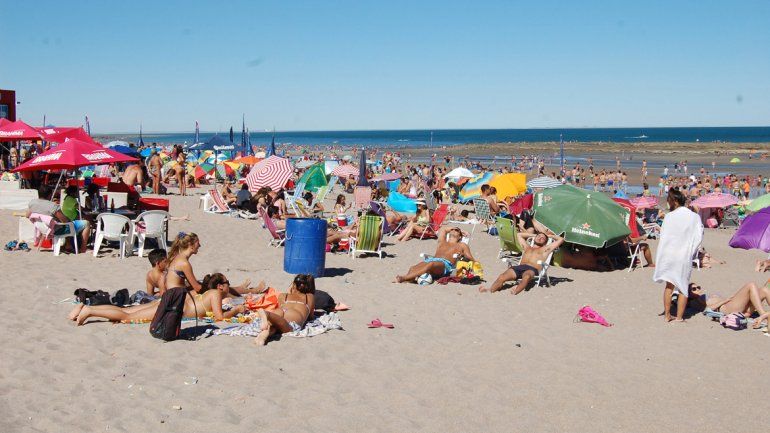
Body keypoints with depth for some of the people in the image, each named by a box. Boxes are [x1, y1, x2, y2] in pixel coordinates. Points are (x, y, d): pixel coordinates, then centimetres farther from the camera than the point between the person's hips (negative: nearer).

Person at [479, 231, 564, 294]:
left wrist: (549, 236, 42)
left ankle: (515, 291, -70)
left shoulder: (545, 249, 30)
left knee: (526, 276, -43)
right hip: (518, 267, 3)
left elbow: (561, 239, 29)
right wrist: (533, 234, 52)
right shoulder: (527, 247, 40)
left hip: (532, 269, -3)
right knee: (502, 277, -30)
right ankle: (490, 290, -55)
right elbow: (519, 234, 52)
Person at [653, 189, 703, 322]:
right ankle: (679, 317, 10)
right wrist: (691, 252, 8)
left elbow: (663, 238, -7)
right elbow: (699, 237, -1)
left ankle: (667, 315, 17)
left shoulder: (669, 217, -9)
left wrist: (658, 259, -2)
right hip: (685, 257, 1)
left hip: (669, 255, 0)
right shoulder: (695, 217, -3)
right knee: (683, 287, 9)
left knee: (669, 286, 14)